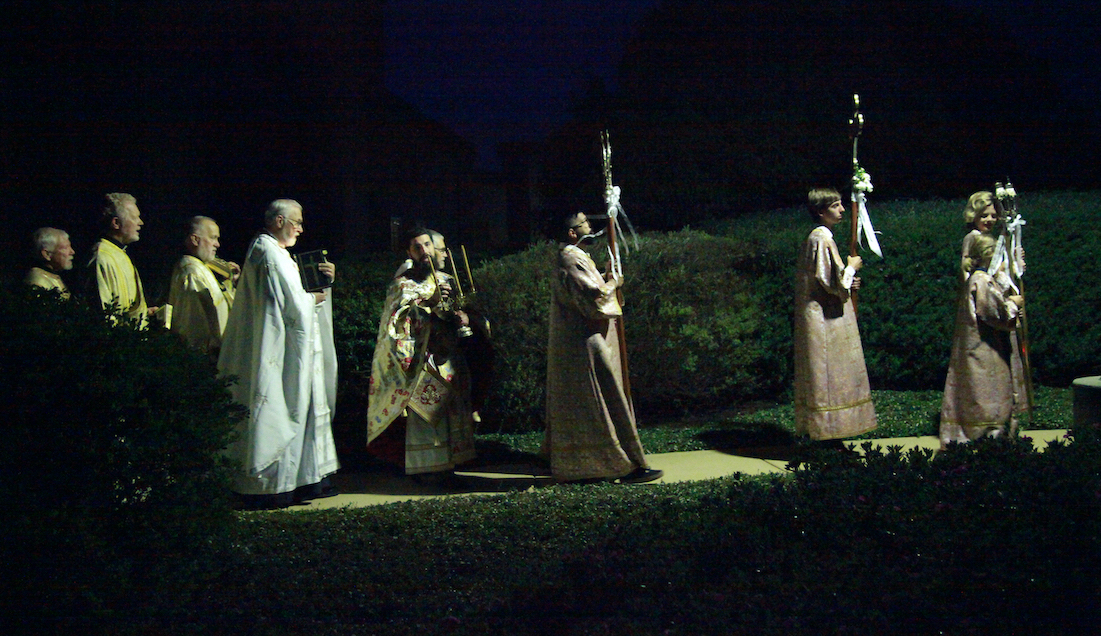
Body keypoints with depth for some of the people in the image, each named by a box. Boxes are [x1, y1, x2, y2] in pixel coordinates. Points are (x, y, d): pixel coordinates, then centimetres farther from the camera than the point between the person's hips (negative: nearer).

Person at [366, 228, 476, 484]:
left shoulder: (446, 280, 15)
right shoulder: (402, 284, -2)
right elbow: (399, 317, -17)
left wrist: (463, 317, 0)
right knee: (425, 411, -10)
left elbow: (459, 310, 24)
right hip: (422, 360, -6)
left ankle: (445, 467, 13)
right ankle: (426, 470, -6)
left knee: (451, 412, 5)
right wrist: (429, 303, -29)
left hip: (447, 358, 6)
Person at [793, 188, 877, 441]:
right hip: (827, 320, -10)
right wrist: (852, 267, -3)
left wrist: (847, 282, 10)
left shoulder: (815, 237, 15)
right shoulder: (822, 239, -16)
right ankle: (828, 433, -2)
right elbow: (834, 283, -19)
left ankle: (823, 433, 16)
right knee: (828, 374, -6)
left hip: (817, 315, 10)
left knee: (822, 377, 12)